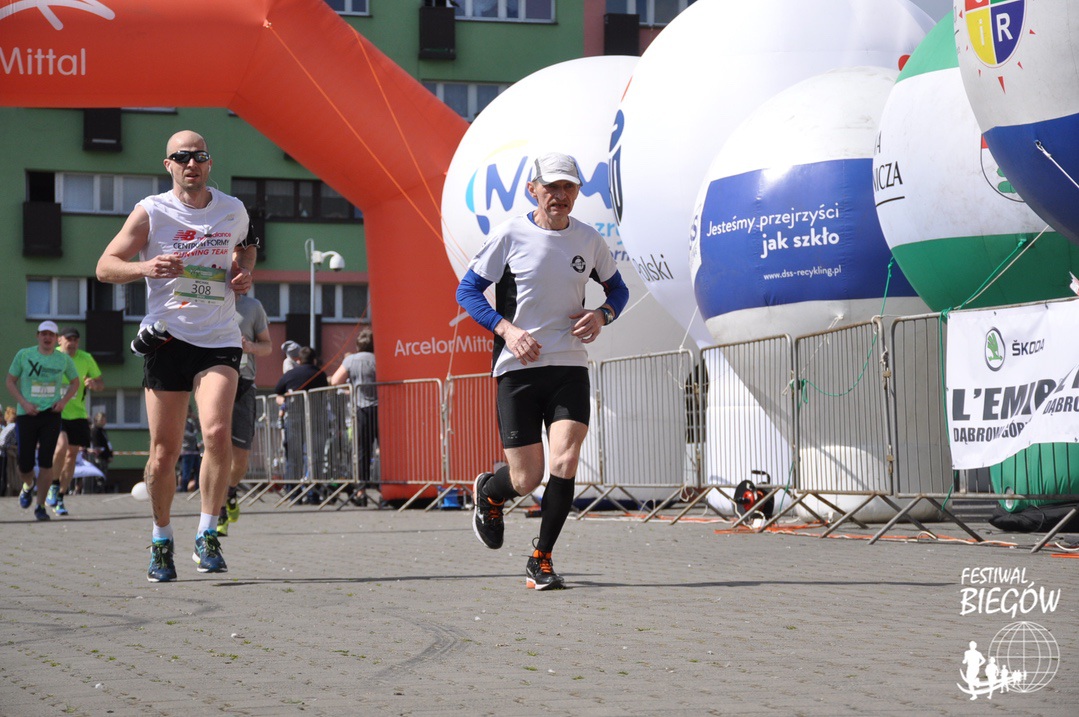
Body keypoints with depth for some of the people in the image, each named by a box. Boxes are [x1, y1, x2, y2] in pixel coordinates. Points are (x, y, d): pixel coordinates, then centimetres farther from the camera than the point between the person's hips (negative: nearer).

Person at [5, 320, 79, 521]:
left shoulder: (64, 359, 4)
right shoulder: (23, 355, 0)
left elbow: (75, 382, 18)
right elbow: (10, 382, 6)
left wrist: (64, 401, 0)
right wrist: (24, 403, -9)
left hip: (51, 414, 0)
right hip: (27, 414, 0)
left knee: (46, 462, -8)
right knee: (25, 465, 0)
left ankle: (40, 506, 3)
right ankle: (28, 486, 36)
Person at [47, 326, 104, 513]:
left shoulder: (86, 359, 3)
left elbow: (101, 383, 10)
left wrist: (94, 384, -14)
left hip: (77, 413, 3)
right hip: (55, 412, -3)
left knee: (72, 455, 3)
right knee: (62, 445, -26)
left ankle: (60, 499, 14)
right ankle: (54, 486, -6)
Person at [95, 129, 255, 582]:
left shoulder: (233, 211, 8)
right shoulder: (151, 212, -1)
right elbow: (105, 267, -1)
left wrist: (245, 272, 8)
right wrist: (145, 267, -21)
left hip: (219, 341, 1)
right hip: (167, 338, -1)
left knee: (217, 432, -21)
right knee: (164, 450, 1)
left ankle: (207, 536, -8)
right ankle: (161, 541, 21)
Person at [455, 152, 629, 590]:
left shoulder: (589, 240, 5)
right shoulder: (510, 235, -5)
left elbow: (617, 288, 20)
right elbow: (467, 291, -1)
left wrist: (602, 316, -2)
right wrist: (507, 329, -15)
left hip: (570, 367, 2)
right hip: (518, 369, -2)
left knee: (565, 462, -16)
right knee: (526, 480, -3)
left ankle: (541, 560, 1)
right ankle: (489, 492, 35)